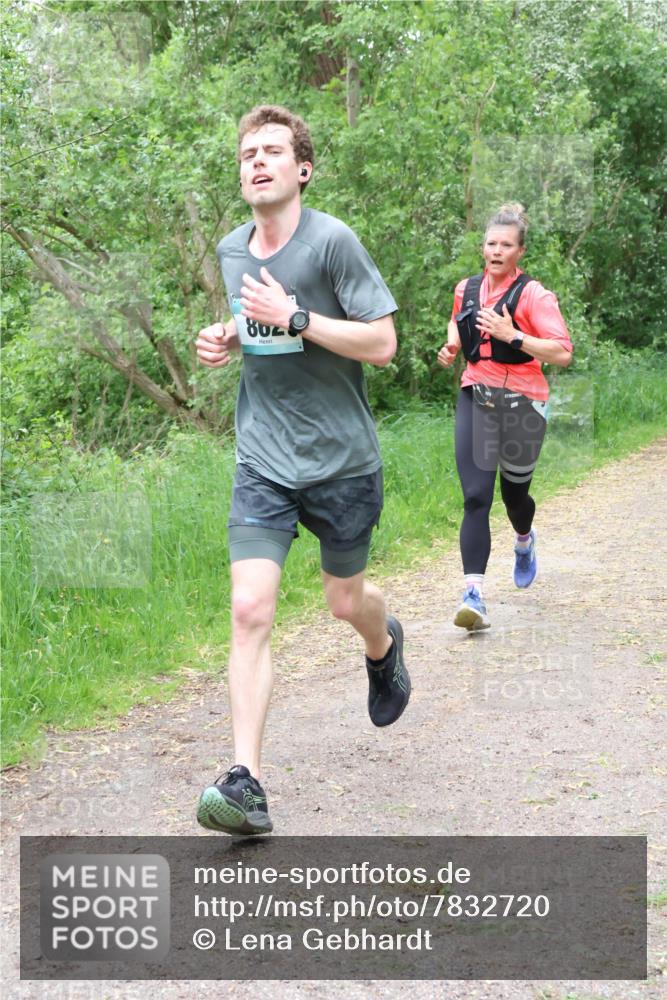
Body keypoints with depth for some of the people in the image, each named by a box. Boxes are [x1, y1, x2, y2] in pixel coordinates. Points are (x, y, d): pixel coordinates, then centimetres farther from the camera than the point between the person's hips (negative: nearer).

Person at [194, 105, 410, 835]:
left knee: (345, 600, 15)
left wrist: (293, 316, -23)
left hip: (340, 459, -3)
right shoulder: (231, 250, 6)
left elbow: (382, 342, -15)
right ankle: (245, 783, -13)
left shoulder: (332, 241, -13)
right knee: (250, 610, -12)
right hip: (263, 460, 3)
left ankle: (384, 647, 54)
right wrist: (226, 339, 3)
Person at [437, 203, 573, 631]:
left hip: (522, 403, -3)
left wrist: (512, 336, -25)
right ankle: (474, 595, -17)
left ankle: (525, 541, 51)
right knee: (475, 497, -11)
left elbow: (563, 353, -18)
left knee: (515, 492, 14)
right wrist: (452, 346, 9)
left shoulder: (533, 295, -10)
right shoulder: (467, 289, 7)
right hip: (476, 399, 3)